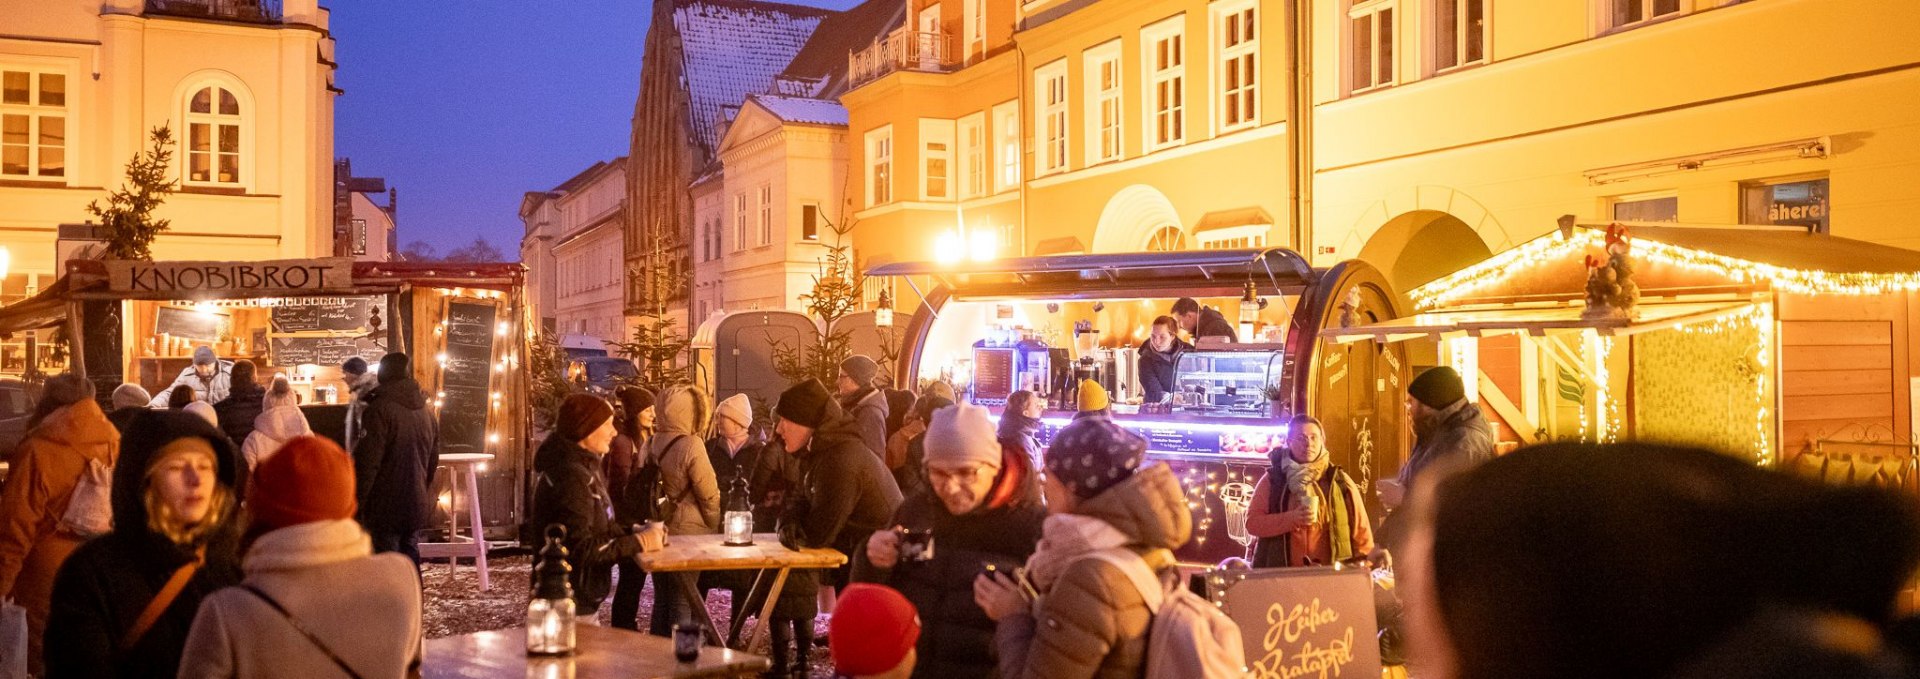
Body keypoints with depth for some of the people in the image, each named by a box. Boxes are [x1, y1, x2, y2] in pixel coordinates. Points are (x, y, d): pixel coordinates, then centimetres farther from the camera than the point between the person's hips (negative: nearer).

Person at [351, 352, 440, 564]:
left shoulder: (380, 409, -12)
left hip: (385, 507, -7)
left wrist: (355, 501, -10)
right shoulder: (426, 413, 14)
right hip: (416, 506, 7)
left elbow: (367, 462, -16)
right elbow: (433, 462, 20)